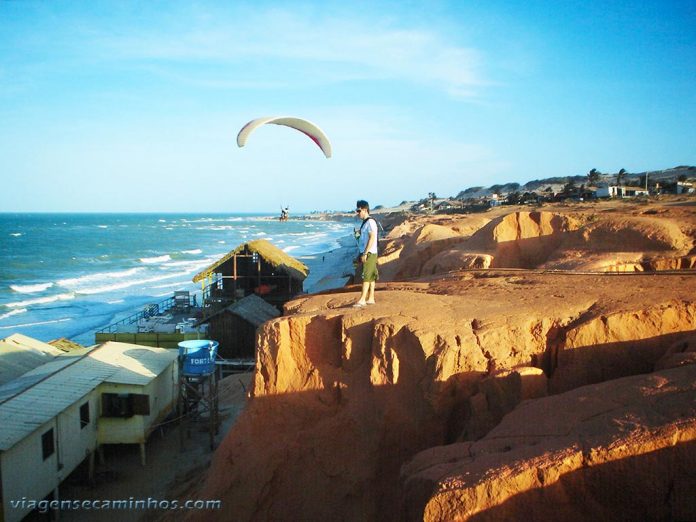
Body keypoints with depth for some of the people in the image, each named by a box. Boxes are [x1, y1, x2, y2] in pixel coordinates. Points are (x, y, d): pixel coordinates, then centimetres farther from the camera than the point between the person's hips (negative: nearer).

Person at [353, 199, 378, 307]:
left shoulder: (370, 222, -13)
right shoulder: (365, 222, 17)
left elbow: (372, 238, -20)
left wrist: (365, 253, -21)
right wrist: (360, 255, 21)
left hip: (369, 254, -9)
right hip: (365, 253, 9)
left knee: (366, 276, -10)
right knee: (370, 277, 10)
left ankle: (362, 300, -11)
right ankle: (370, 298, 14)